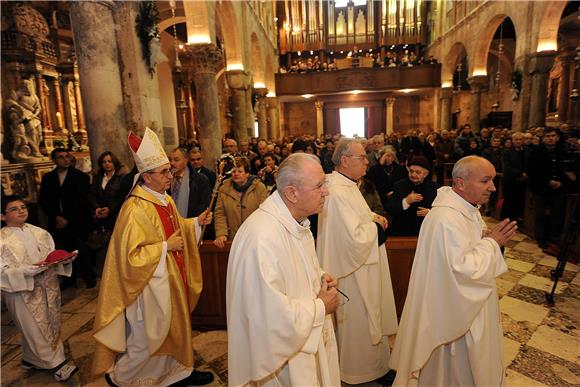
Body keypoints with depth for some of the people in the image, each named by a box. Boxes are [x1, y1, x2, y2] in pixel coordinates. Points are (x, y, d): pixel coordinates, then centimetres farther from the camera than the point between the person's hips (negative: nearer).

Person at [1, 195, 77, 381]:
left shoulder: (39, 232, 4)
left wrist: (64, 259, -14)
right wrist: (30, 269, -26)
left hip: (48, 287, 5)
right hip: (23, 291, -4)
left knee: (51, 324, 15)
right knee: (37, 329, 6)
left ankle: (31, 359, 37)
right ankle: (56, 363, 20)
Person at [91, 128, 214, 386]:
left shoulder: (166, 200, 3)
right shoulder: (135, 209, -23)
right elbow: (130, 255, -24)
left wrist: (196, 222, 1)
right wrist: (165, 247, -22)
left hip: (172, 278, 8)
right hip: (151, 283, -8)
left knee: (175, 325, 21)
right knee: (148, 337, 11)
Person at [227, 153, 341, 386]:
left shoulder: (297, 220, -1)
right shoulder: (262, 238, -34)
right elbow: (270, 314, -32)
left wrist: (320, 277, -4)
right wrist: (320, 307, -19)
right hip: (283, 352, -8)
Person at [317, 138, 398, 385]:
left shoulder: (347, 185, 5)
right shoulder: (338, 193, -29)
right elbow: (356, 239, -32)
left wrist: (373, 217, 1)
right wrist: (375, 225, -14)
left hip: (361, 268, 11)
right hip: (353, 272, -10)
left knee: (369, 317, 27)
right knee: (359, 323, 12)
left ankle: (374, 362, 49)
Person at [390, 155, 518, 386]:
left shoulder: (468, 206, 1)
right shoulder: (446, 219, -32)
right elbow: (464, 268, -31)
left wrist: (489, 238, -4)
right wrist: (492, 242, -21)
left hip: (468, 301, 10)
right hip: (453, 308, -10)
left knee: (472, 357, 29)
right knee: (456, 368, 14)